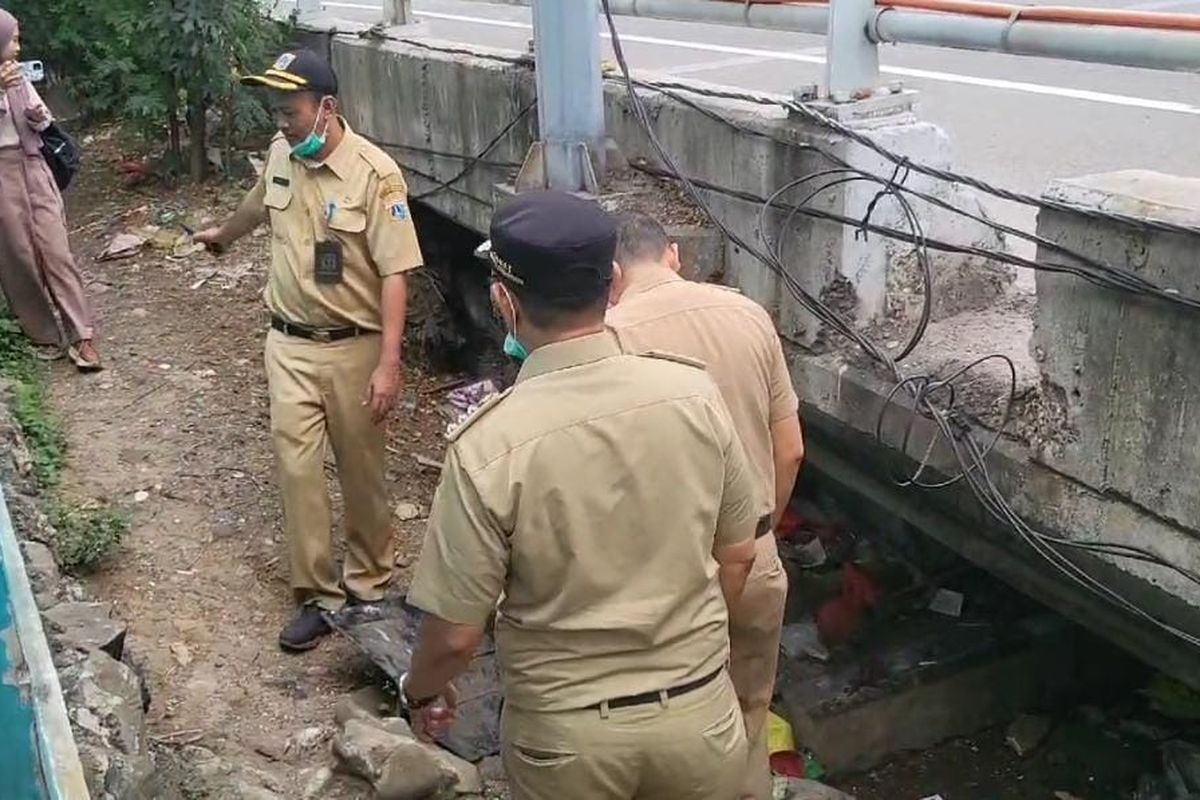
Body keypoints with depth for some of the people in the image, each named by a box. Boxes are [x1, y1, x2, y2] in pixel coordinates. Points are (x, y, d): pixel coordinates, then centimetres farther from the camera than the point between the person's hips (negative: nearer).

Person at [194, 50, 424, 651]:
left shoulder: (374, 173, -18)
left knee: (361, 471, 9)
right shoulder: (281, 154, 1)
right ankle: (318, 593, 11)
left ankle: (367, 582, 28)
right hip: (289, 343, 5)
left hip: (354, 348, -4)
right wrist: (221, 236, 45)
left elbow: (394, 274, -19)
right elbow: (258, 206, 25)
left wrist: (389, 364, -24)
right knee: (295, 464, 0)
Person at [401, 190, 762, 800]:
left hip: (567, 730, -2)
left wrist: (419, 691, 8)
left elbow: (455, 633, -14)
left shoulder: (489, 445, -23)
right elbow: (737, 557, 0)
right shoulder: (694, 393, -13)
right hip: (699, 709, 2)